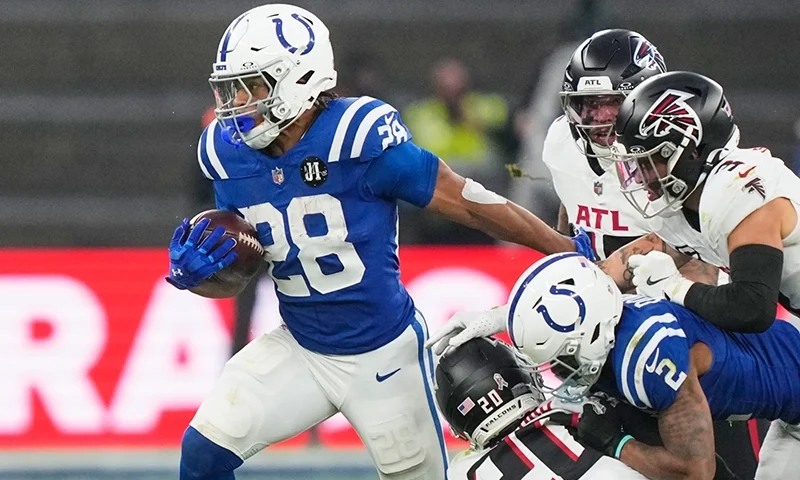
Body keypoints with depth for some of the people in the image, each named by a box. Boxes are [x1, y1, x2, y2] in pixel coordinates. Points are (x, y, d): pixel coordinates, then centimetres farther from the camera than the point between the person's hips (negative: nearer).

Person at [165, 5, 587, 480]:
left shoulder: (357, 136, -23)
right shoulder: (231, 155, -7)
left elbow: (467, 203, -14)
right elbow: (232, 278, 5)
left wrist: (568, 250, -8)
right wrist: (191, 273, -19)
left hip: (383, 354, -4)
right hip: (299, 349, 4)